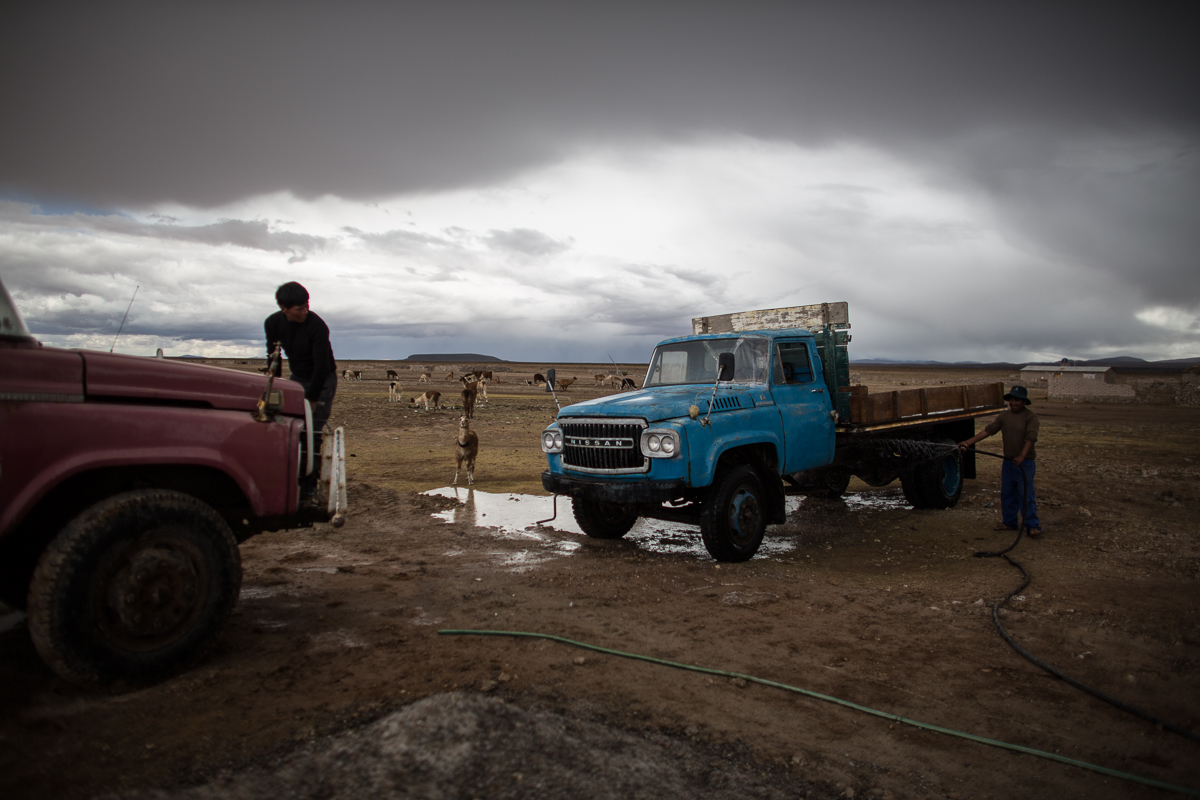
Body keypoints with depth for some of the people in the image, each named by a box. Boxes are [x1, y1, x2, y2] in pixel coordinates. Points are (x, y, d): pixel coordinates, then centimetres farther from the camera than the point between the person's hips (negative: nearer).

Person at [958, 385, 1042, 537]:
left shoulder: (1030, 417, -8)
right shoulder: (1004, 416, 9)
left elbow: (1030, 438, -19)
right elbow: (988, 430, 4)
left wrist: (1021, 456, -32)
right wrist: (969, 442, -6)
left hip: (1025, 462, -6)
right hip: (1008, 461, 6)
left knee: (1026, 495, -7)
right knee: (1007, 494, 11)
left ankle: (1033, 526, -2)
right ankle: (1009, 523, 22)